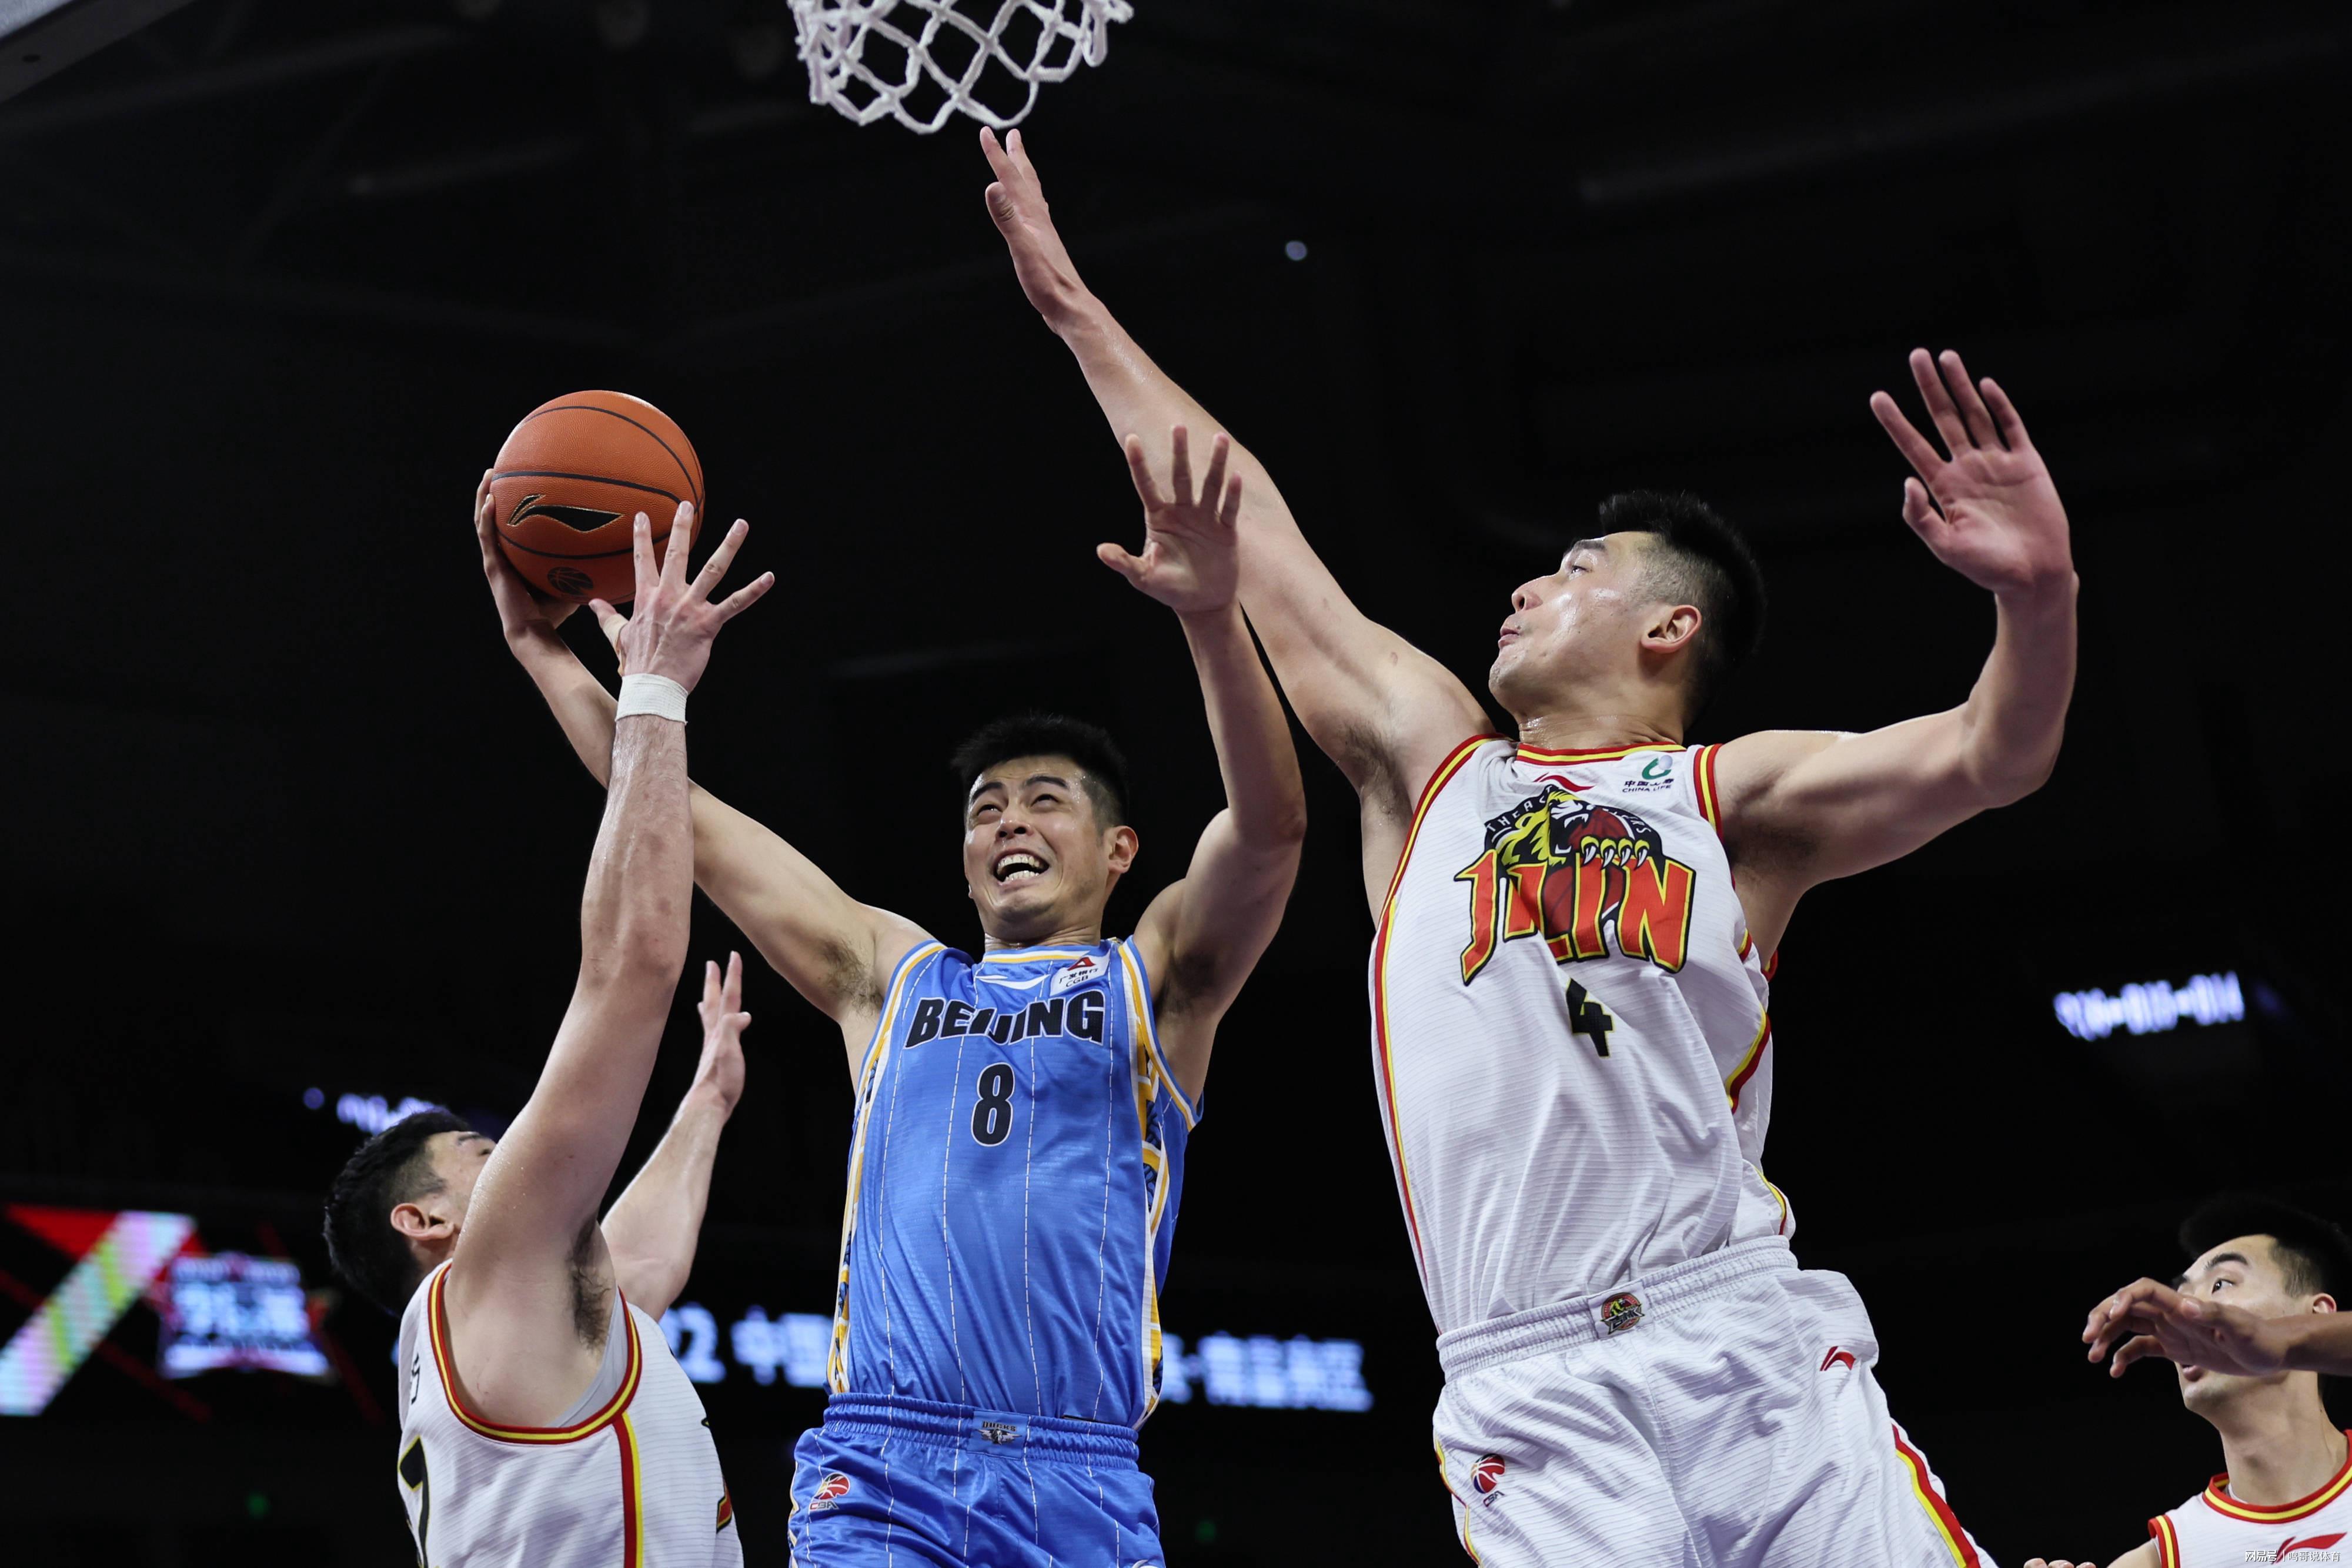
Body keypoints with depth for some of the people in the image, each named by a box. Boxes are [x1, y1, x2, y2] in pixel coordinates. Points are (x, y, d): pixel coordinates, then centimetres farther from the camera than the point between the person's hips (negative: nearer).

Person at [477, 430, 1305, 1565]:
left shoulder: (1154, 981, 14)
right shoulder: (890, 974, 22)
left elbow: (1268, 828, -5)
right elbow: (683, 824, 23)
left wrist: (1212, 617, -20)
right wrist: (545, 652, 20)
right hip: (878, 1467, 1)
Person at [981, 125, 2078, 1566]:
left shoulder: (1732, 797, 13)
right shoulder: (1429, 758, 21)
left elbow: (1987, 761, -2)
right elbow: (1247, 533, 25)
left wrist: (2038, 599, -23)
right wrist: (1077, 309, 30)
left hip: (1749, 1338, -1)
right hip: (1530, 1385, 1)